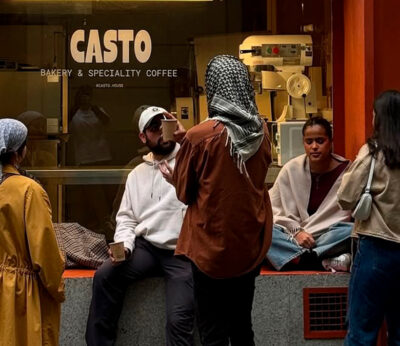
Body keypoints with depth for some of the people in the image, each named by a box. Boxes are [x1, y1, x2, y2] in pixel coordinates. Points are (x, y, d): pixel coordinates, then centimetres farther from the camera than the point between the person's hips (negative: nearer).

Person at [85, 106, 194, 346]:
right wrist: (123, 245, -4)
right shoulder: (137, 174, 18)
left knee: (179, 319, -19)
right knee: (105, 276, -20)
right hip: (146, 246, 4)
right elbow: (126, 217, 17)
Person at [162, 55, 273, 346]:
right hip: (251, 244, 5)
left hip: (212, 246, -5)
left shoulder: (200, 136, -16)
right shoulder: (261, 131, -2)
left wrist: (172, 176, 18)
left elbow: (185, 192, -5)